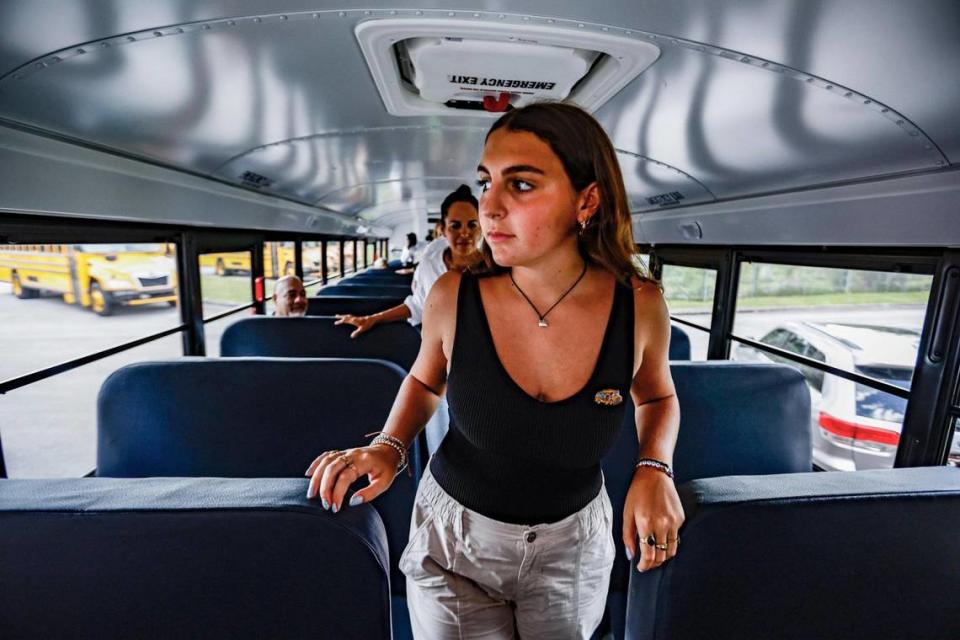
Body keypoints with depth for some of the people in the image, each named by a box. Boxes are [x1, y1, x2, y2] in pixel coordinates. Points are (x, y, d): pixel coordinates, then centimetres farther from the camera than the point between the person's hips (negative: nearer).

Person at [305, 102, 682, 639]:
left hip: (574, 540, 1)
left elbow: (658, 397, 2)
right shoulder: (453, 297, -20)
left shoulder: (640, 306, -19)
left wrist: (655, 468, -15)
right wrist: (390, 445, -15)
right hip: (454, 535, 0)